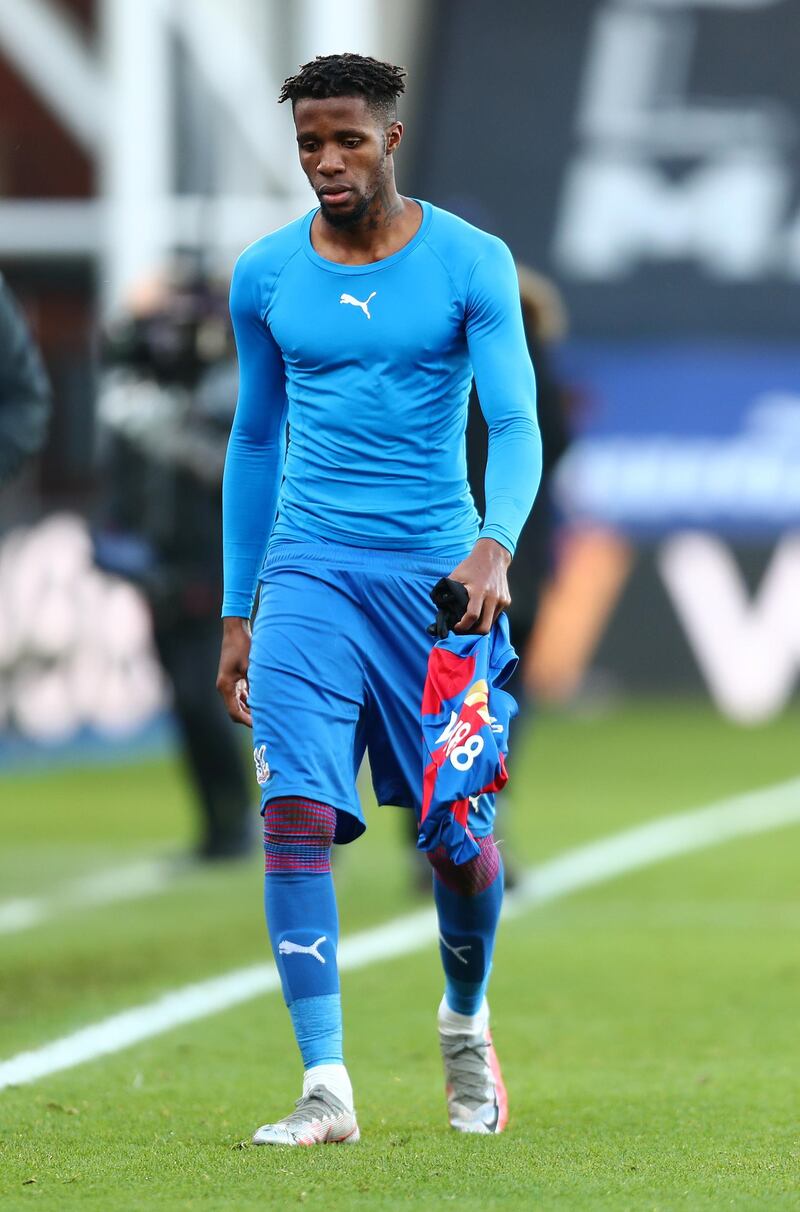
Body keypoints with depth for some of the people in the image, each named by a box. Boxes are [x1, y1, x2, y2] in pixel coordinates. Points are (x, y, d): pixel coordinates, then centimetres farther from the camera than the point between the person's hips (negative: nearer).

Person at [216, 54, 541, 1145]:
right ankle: (325, 1086, -17)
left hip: (438, 570, -1)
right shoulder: (264, 276, 6)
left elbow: (515, 422, -8)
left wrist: (495, 546, -27)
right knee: (296, 811, -16)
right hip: (309, 567, 1)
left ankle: (466, 1024, 34)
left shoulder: (472, 264, -2)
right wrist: (236, 615, 14)